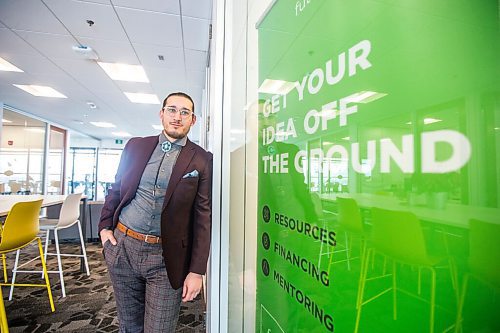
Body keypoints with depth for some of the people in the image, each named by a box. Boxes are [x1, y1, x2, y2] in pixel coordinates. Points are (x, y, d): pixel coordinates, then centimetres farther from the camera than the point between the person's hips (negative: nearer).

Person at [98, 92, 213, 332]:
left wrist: (197, 271, -9)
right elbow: (116, 189, 15)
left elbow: (203, 217, -7)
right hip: (121, 246, 4)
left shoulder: (202, 160, -6)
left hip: (166, 257, -3)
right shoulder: (136, 145, 5)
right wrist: (104, 227, 6)